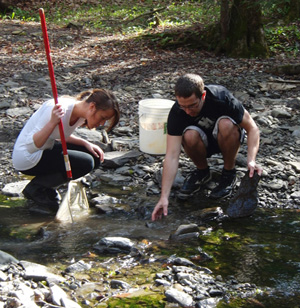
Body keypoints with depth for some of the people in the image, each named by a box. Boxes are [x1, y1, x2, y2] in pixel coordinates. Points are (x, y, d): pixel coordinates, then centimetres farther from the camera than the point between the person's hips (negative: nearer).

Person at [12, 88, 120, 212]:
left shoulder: (80, 113, 0)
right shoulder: (62, 108, -28)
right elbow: (31, 146, -27)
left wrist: (85, 143, 1)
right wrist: (53, 122, -41)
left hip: (46, 149, 9)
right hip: (27, 159, -9)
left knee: (95, 156, 0)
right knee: (86, 163, -20)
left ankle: (47, 188, 8)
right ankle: (36, 188, -5)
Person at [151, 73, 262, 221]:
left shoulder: (221, 97, -31)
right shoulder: (176, 113, -28)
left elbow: (252, 128, -22)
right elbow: (172, 156, -31)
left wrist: (251, 160, -38)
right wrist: (164, 197, -39)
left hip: (227, 138, -1)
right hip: (203, 142, 1)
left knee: (226, 124, -35)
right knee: (190, 135, -34)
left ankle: (229, 173, -10)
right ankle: (202, 171, -2)